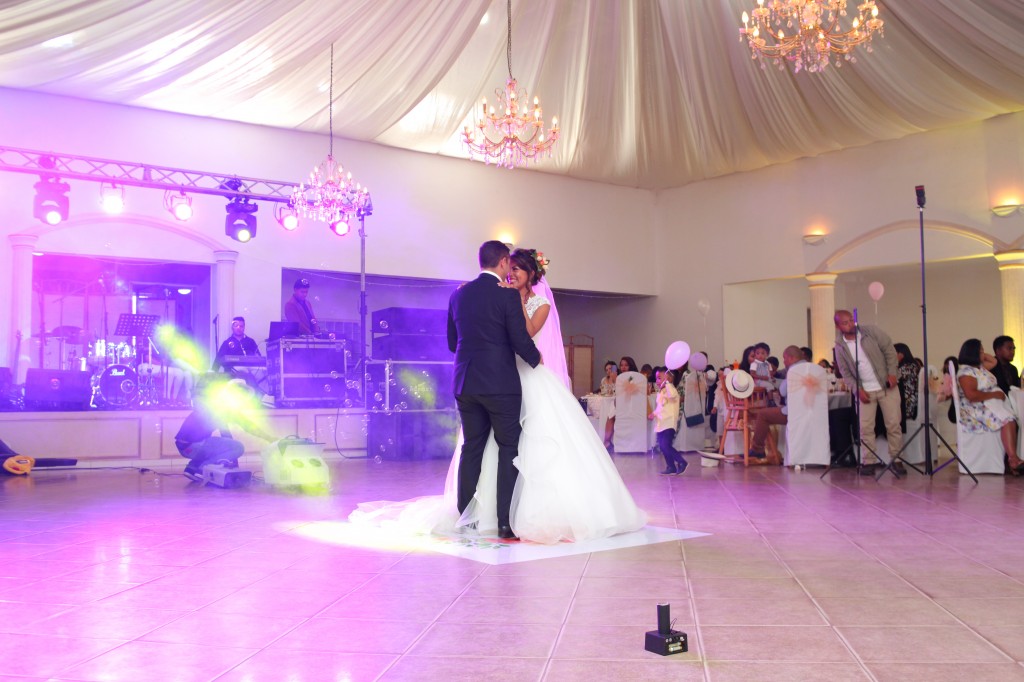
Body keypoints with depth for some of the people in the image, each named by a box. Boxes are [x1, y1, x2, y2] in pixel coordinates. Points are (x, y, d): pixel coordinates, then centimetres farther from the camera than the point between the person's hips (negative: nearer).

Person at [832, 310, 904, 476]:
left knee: (893, 424, -1)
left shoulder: (870, 331, -6)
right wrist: (857, 389, -10)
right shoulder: (840, 347, -2)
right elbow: (845, 372, 2)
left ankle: (896, 460, 7)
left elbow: (890, 350, -3)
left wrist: (892, 373, -11)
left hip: (887, 386, -1)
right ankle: (869, 462, 6)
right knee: (865, 427, -3)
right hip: (865, 391, 1)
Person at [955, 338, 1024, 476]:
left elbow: (993, 361, 44)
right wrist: (994, 394, -14)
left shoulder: (980, 367, 23)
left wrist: (982, 355, 27)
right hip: (977, 410, -9)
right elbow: (971, 395, -20)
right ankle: (1013, 459, -33)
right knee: (1007, 420, -31)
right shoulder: (966, 371, -8)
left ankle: (1011, 460, -32)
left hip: (993, 405, 9)